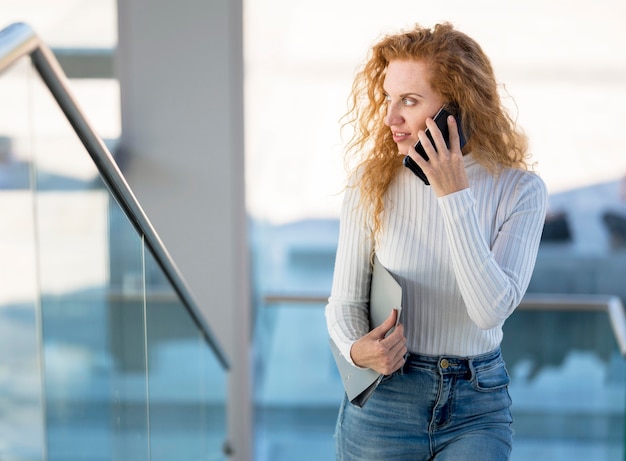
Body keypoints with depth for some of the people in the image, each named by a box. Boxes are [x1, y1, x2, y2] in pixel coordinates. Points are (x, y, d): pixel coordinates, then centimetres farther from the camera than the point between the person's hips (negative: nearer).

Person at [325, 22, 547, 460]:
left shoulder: (520, 189, -10)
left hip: (479, 406, -1)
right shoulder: (373, 181, -7)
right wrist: (357, 349, -23)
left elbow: (492, 309, -20)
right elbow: (345, 301, -2)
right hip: (384, 400, 1)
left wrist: (455, 195, -23)